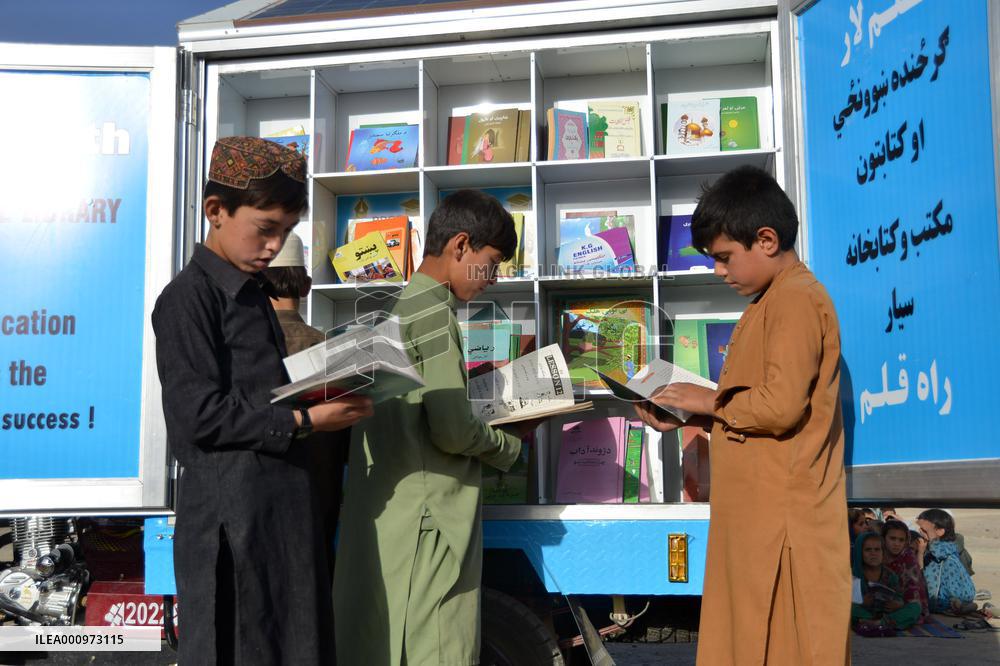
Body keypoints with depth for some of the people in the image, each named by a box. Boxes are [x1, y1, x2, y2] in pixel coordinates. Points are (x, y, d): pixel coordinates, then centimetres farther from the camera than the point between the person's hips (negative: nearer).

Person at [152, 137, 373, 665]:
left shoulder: (254, 294, 18)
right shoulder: (189, 296, -9)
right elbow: (199, 415, -16)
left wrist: (333, 400, 5)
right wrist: (303, 422, -17)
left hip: (283, 499, 8)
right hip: (231, 507, -8)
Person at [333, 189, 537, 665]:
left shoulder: (402, 308, 16)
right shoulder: (433, 311, -12)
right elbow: (452, 430, -18)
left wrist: (502, 418, 10)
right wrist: (512, 445, 0)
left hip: (391, 518, 9)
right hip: (429, 521, -9)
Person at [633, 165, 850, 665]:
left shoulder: (795, 299, -14)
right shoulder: (772, 302, 19)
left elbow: (780, 406, -23)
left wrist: (709, 402, -9)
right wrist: (686, 416, 8)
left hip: (781, 516, -10)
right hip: (758, 514, 10)